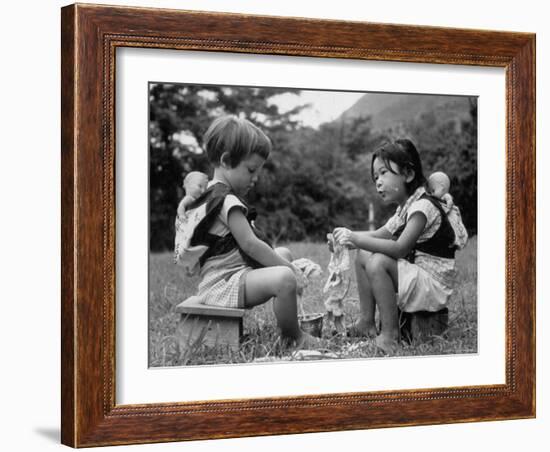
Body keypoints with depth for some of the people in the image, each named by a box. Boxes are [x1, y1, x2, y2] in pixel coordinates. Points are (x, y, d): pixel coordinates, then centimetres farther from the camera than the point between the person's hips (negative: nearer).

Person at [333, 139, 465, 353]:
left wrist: (357, 239, -27)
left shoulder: (422, 206, -19)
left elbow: (400, 248, -28)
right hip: (416, 275, 10)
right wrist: (350, 235, -3)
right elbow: (379, 234, 16)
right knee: (363, 255, 9)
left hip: (434, 284, -10)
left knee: (378, 262, -28)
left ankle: (390, 334, -22)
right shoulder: (404, 209, 13)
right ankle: (366, 322, 8)